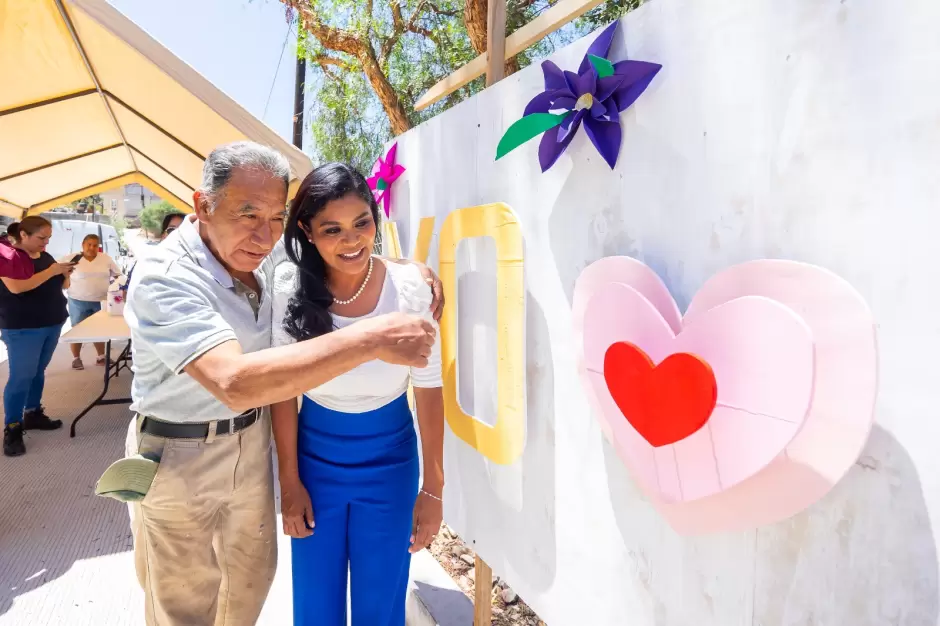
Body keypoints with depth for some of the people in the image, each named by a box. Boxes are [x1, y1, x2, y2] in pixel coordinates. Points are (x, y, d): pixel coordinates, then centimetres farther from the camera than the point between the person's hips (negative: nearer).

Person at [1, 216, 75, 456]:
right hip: (22, 328, -7)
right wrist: (52, 270, -24)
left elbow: (62, 285, 16)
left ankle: (33, 414, 25)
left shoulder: (45, 256, 10)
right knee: (21, 376, -5)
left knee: (38, 372, 14)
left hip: (52, 324, 7)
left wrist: (65, 272, -6)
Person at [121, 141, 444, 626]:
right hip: (179, 455, -6)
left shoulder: (263, 259, -8)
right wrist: (371, 339, -45)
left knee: (252, 575, 23)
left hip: (252, 438, 6)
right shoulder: (164, 278, -28)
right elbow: (235, 382, -43)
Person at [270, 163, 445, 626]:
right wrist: (289, 480, 0)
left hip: (389, 461, -1)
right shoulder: (290, 287, -15)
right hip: (315, 457, 1)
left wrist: (433, 489, -6)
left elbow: (429, 390, -10)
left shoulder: (409, 288, -19)